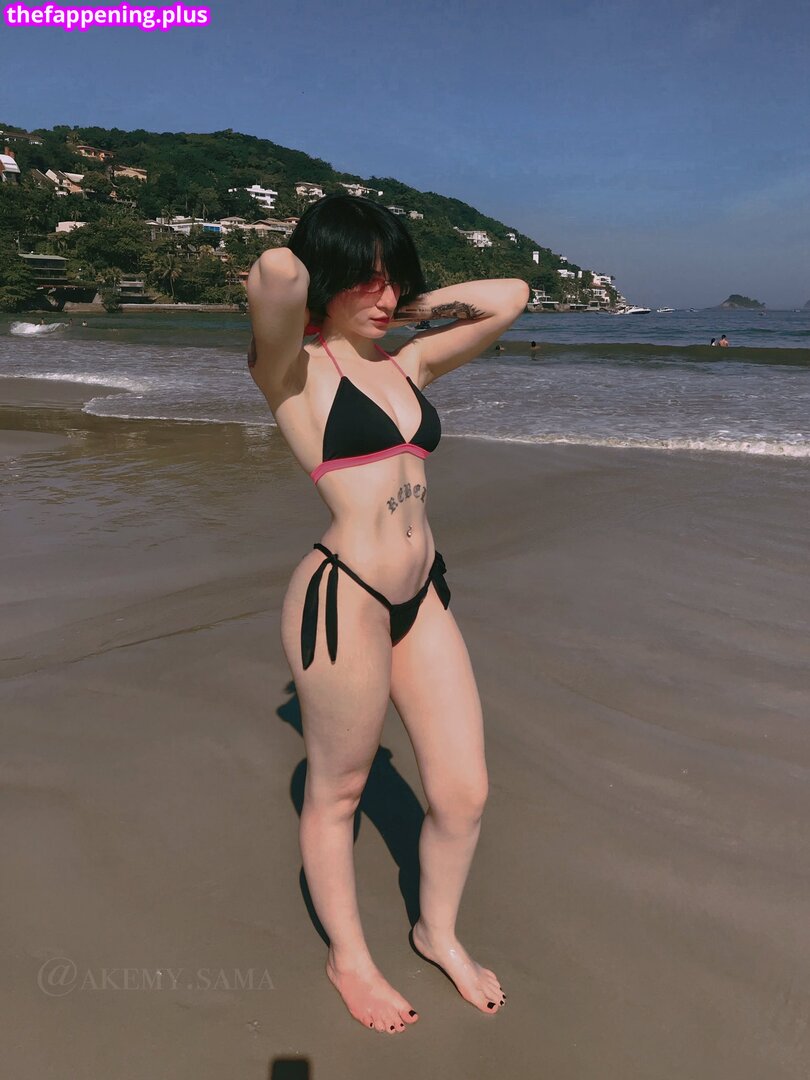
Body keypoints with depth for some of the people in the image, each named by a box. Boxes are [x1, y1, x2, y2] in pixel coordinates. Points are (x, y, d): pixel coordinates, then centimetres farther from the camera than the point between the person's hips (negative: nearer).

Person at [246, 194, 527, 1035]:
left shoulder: (405, 366, 12)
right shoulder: (294, 371, -8)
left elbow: (509, 297, 17)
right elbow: (276, 270, -30)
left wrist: (414, 305, 12)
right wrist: (286, 292, -7)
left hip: (422, 596, 7)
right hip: (343, 601, -7)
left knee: (463, 791, 13)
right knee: (336, 794, 15)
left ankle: (438, 932, 42)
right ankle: (349, 959, 40)